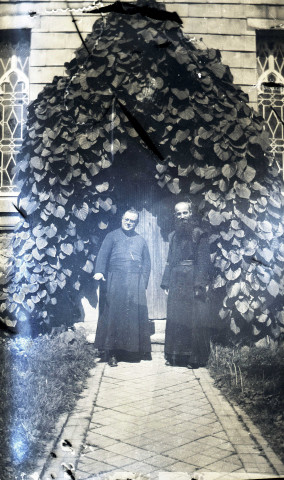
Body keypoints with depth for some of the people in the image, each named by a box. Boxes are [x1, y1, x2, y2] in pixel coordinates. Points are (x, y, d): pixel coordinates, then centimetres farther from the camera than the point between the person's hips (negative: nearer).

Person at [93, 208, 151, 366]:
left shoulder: (141, 240, 20)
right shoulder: (112, 236, 12)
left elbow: (147, 263, 17)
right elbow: (103, 255, 1)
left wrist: (144, 283, 5)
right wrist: (99, 272, -17)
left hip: (136, 282, 3)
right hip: (116, 281, -2)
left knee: (136, 314, -1)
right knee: (114, 314, -6)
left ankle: (134, 350, 7)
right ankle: (112, 352, -3)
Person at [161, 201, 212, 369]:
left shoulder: (199, 233, -3)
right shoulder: (174, 235, 16)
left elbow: (204, 260, -9)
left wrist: (200, 283, -17)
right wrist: (166, 282, 10)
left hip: (192, 281, -6)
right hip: (177, 282, 6)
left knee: (195, 319, -3)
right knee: (175, 319, 7)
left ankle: (197, 357, 4)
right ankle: (174, 355, 15)